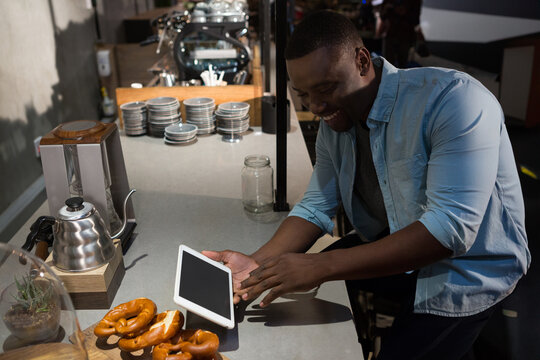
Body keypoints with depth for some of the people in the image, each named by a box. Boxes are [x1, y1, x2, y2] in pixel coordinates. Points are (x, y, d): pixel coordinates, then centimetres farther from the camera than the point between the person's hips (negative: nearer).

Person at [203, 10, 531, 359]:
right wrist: (258, 263, -22)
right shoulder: (334, 121, -4)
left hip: (464, 269, -6)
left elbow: (451, 227, -34)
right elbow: (316, 207, -3)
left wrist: (321, 267, -36)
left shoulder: (452, 98, -27)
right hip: (389, 246, 6)